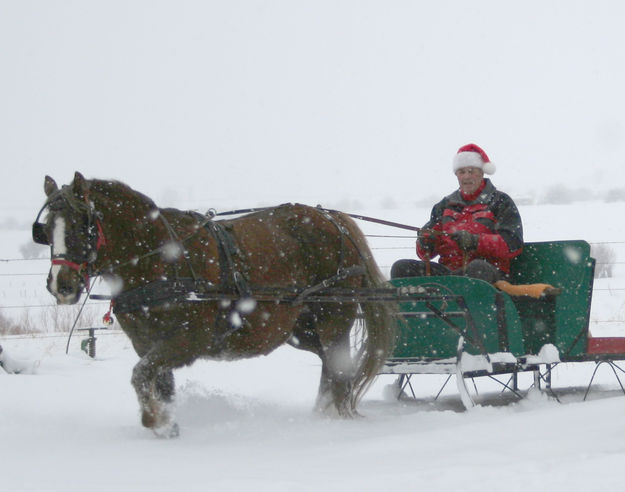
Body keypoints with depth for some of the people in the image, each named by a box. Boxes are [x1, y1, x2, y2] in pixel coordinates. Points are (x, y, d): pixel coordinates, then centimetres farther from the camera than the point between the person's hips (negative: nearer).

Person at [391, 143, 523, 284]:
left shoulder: (500, 202, 10)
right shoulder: (445, 205, 24)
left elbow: (513, 245, -5)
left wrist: (475, 241, -20)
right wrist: (425, 244, -7)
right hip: (447, 269, 5)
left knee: (478, 268, -41)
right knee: (401, 268, -16)